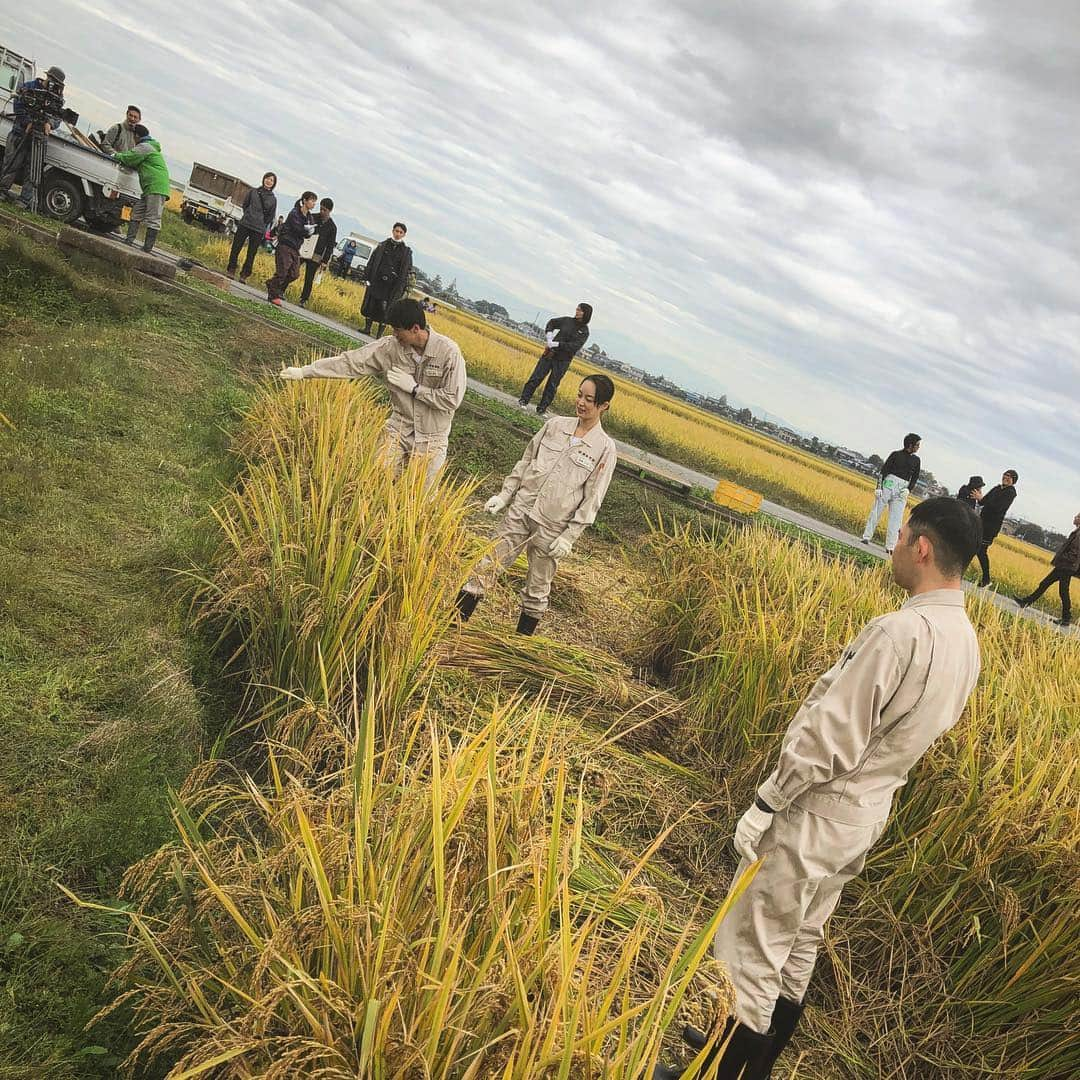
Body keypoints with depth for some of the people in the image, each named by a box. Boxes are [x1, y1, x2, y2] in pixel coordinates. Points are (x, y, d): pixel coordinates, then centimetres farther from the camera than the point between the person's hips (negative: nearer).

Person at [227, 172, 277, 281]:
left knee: (251, 253, 1)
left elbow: (270, 217, 9)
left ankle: (244, 275, 10)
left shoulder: (273, 199, 5)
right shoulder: (253, 191, 7)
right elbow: (245, 204, 14)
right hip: (245, 224, 1)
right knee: (235, 248, 1)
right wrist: (248, 216, 7)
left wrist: (262, 226, 4)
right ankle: (231, 270, 12)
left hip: (259, 230, -1)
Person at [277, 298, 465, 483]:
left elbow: (452, 400, -17)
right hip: (400, 429, 3)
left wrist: (414, 388, -18)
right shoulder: (391, 347, -9)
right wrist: (304, 372, -9)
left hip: (432, 438, -3)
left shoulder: (449, 352, -18)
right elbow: (351, 362, -8)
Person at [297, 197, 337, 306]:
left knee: (309, 279, -1)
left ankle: (304, 300, 8)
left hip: (315, 256, -2)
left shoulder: (332, 227, 0)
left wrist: (325, 261, -3)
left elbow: (330, 246, 2)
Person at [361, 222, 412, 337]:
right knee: (370, 304, 4)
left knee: (384, 308, -4)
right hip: (376, 281, 2)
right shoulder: (382, 246, 9)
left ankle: (380, 333, 2)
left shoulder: (406, 252, 3)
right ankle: (367, 328, 15)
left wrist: (400, 288, -8)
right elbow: (371, 262, 10)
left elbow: (406, 272, 0)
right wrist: (368, 277, 2)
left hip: (392, 285, -2)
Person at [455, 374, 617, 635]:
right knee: (486, 569, 3)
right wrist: (505, 495, 6)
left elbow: (591, 499, -7)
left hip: (552, 528, -3)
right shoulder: (555, 425, 3)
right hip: (520, 512, 3)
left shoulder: (605, 449, -8)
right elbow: (525, 462, 12)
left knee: (537, 591, 10)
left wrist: (568, 537, -10)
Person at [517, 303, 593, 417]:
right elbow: (552, 322, 17)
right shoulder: (567, 320, 3)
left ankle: (541, 409, 11)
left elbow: (575, 346, -16)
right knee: (536, 377, -1)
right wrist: (548, 337, -1)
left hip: (563, 361, -1)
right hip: (549, 354, 1)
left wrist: (555, 344, -21)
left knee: (552, 385, 3)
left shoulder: (585, 332, -4)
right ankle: (523, 400, 7)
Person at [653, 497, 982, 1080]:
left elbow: (829, 737, -25)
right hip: (867, 816, 9)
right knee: (799, 946, 23)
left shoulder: (899, 630, -26)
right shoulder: (966, 643, 3)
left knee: (752, 950, 6)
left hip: (816, 814, -9)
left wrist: (763, 805, -15)